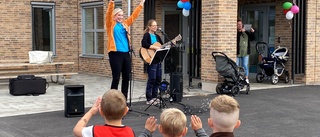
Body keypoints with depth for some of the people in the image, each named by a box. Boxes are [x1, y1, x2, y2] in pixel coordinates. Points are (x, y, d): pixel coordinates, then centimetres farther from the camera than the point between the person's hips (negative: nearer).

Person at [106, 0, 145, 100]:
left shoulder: (125, 24, 17)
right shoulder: (111, 24, 2)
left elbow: (134, 16, 21)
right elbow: (108, 14, -14)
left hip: (126, 54, 6)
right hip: (115, 53, -6)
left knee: (126, 77, 8)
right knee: (116, 78, -5)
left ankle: (124, 99, 17)